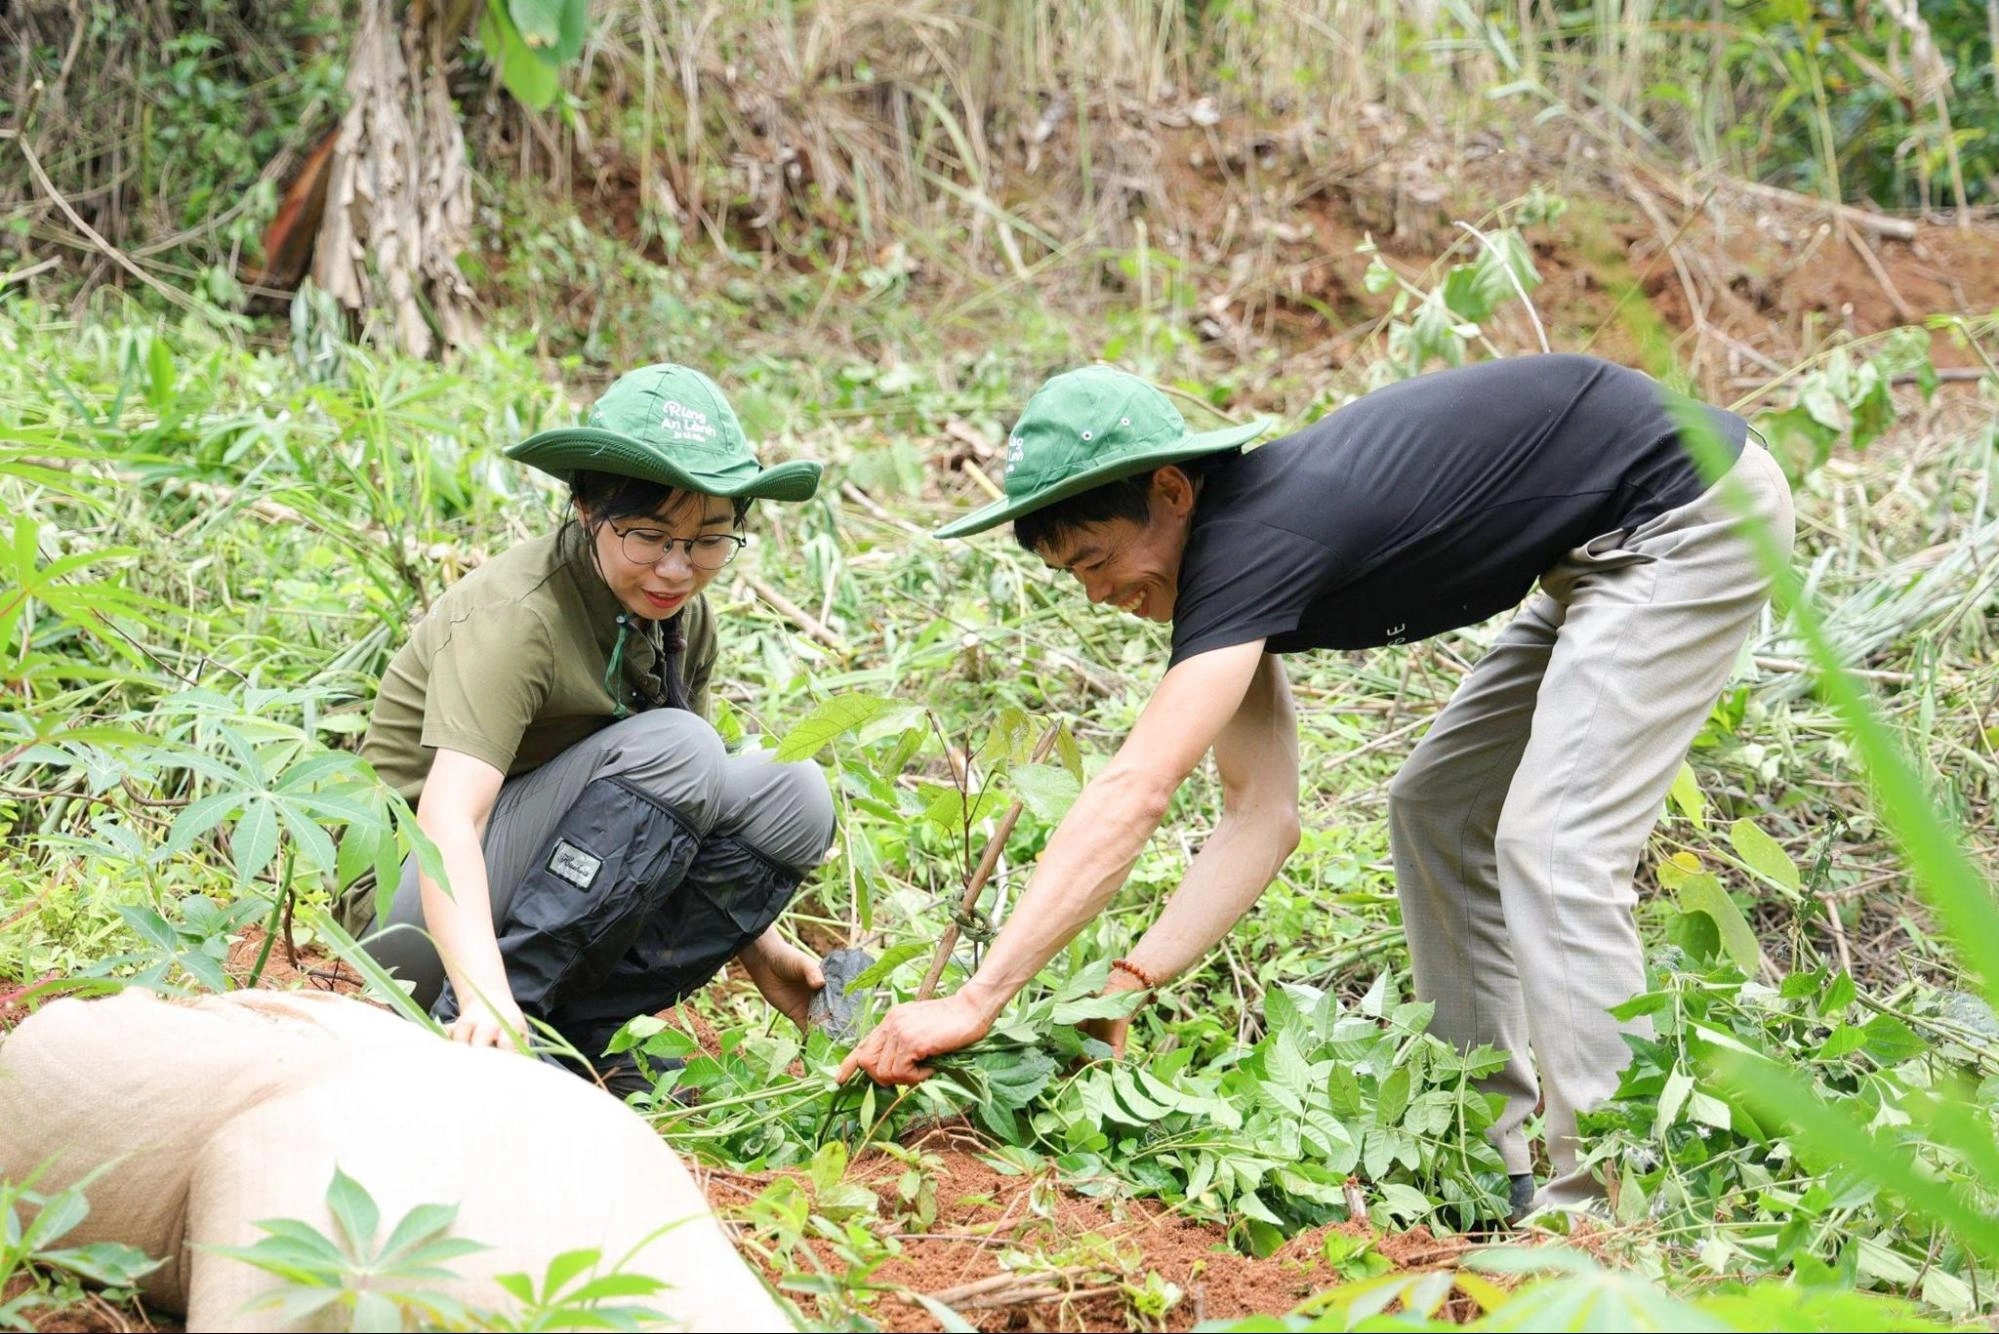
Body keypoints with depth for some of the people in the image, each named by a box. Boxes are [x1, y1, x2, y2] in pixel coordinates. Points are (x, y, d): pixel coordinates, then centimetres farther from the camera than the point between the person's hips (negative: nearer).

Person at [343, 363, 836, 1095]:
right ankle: (466, 1032, -25)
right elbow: (446, 820, -36)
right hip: (418, 904, -8)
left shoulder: (681, 619, 0)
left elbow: (689, 807, 13)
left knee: (793, 799, -10)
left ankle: (570, 1032, -11)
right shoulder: (516, 617, -24)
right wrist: (485, 996, -51)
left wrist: (758, 948, 3)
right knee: (669, 748, -28)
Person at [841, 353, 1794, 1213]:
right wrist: (1126, 985, -14)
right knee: (1436, 811, 12)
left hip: (1693, 517, -10)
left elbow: (1135, 793, -34)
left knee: (1553, 846, -17)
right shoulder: (1237, 564, 0)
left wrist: (976, 1000, -36)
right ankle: (1498, 1164, 16)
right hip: (1613, 552, 10)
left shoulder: (1254, 540, -27)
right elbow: (1261, 815, -3)